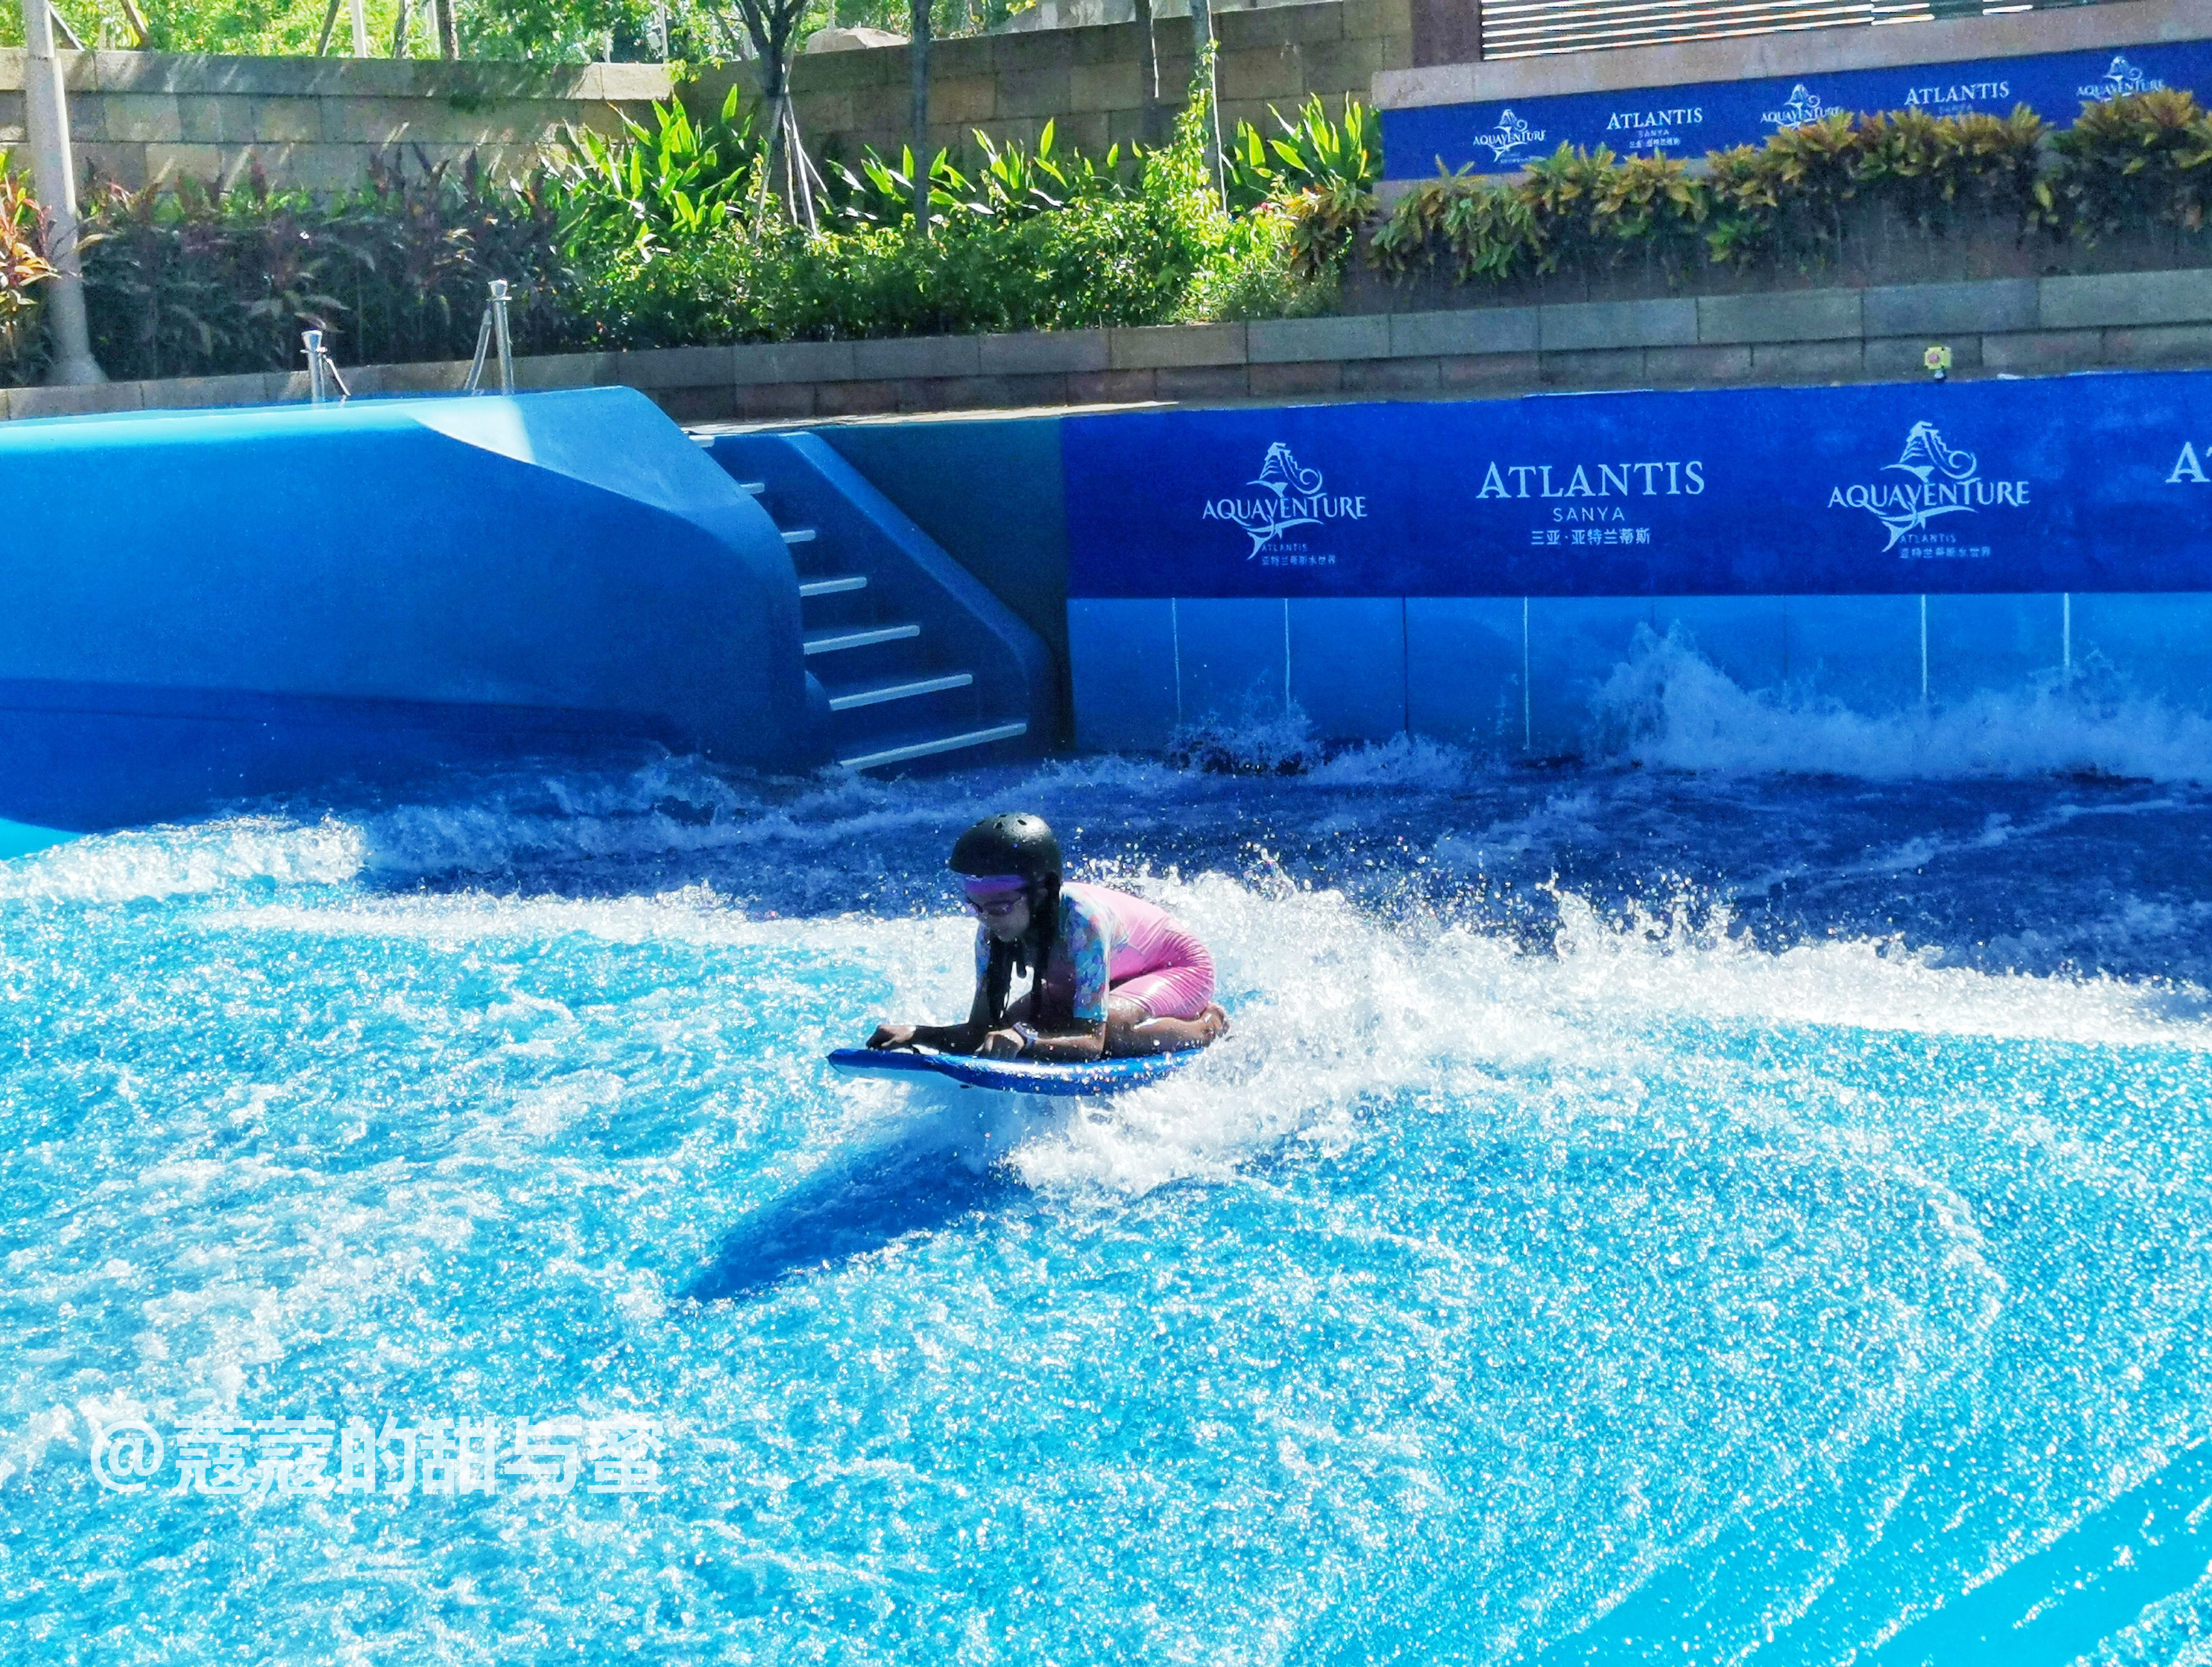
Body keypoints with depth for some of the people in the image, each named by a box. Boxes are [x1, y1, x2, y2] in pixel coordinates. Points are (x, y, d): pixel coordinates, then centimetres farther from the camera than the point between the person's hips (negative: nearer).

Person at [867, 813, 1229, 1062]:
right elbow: (981, 1031, -16)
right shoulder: (993, 929, -19)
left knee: (1107, 1030, -37)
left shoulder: (1081, 919, -39)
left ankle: (1208, 1027, -6)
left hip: (1181, 967, -8)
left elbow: (1091, 1042, -41)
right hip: (1114, 975, 8)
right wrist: (917, 1034, -33)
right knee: (1010, 1027, -10)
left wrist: (1025, 1039, -59)